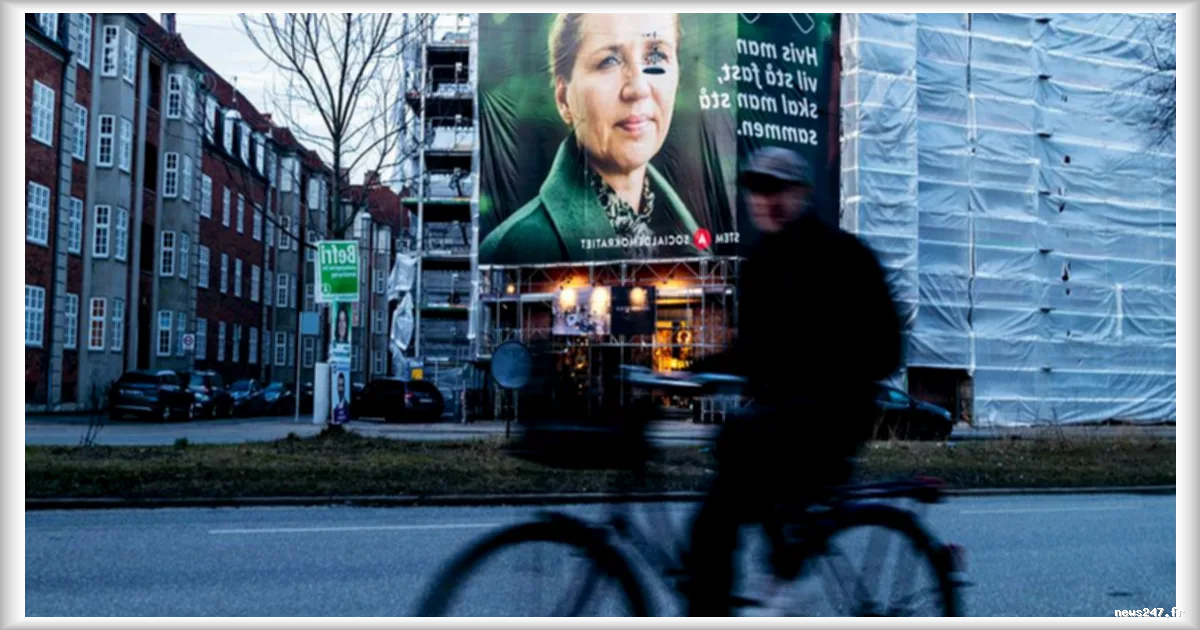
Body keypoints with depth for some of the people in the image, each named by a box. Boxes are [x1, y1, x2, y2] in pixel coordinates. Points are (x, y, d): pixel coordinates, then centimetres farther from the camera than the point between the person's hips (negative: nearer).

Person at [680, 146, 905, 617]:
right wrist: (698, 370, 7)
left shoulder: (839, 253, -5)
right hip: (778, 405, 7)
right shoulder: (759, 264, 15)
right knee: (712, 528, 3)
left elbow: (883, 347, -12)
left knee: (741, 440, -30)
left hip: (833, 408, -7)